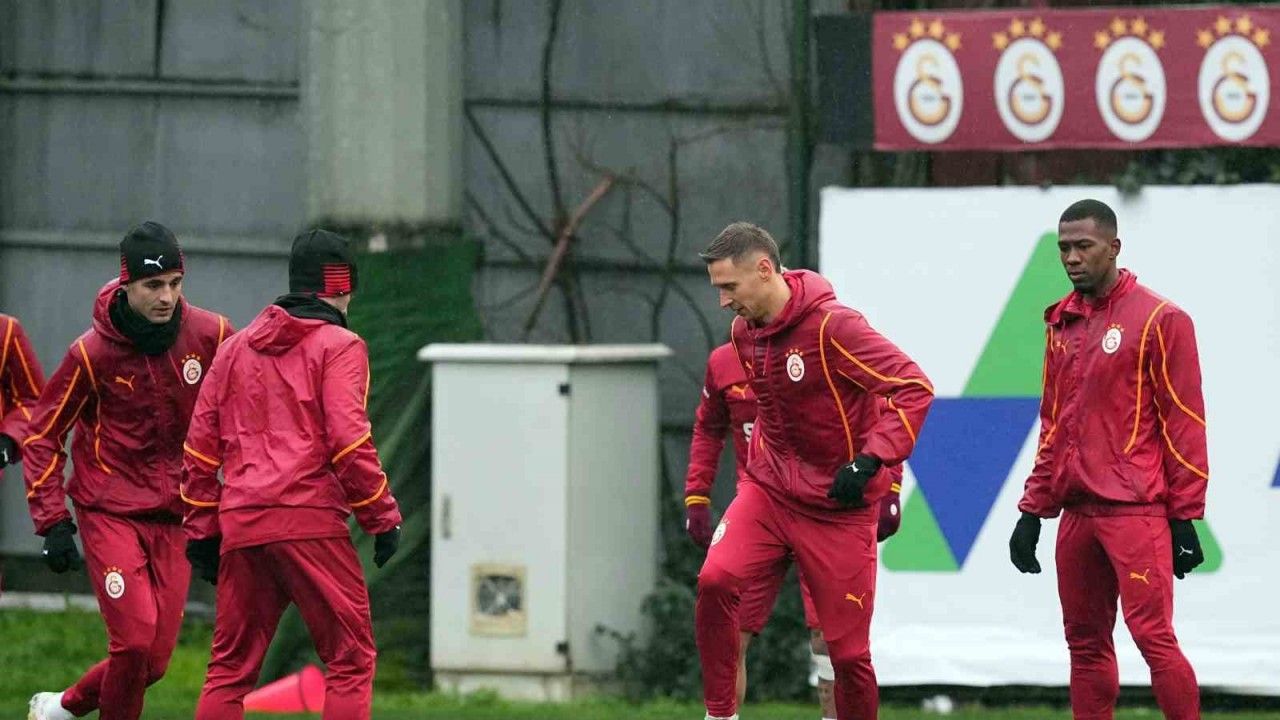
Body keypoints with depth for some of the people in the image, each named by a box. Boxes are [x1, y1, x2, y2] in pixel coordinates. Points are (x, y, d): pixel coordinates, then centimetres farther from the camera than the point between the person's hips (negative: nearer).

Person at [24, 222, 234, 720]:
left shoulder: (209, 335, -5)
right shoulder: (93, 353, -11)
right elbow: (43, 433, -2)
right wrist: (53, 522, -8)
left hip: (175, 516, 4)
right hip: (110, 511, -4)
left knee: (155, 660, 2)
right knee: (134, 640, -17)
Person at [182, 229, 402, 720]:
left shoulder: (237, 348, 18)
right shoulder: (339, 346, 1)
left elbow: (201, 446, 16)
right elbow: (348, 440, -10)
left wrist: (201, 530, 20)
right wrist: (382, 518, -3)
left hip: (240, 527, 6)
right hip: (309, 520, -6)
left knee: (231, 667, 10)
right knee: (350, 660, -1)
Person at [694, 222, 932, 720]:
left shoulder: (831, 327, -19)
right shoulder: (744, 333, 4)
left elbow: (914, 388, -20)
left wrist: (870, 460, -27)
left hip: (839, 507, -5)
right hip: (770, 490, 5)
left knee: (848, 651, -1)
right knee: (715, 581, -21)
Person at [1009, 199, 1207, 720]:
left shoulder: (1159, 319, -5)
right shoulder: (1062, 322, 15)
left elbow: (1184, 422, -6)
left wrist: (1184, 516, -9)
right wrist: (1033, 511, 17)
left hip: (1135, 510, -7)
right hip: (1077, 511, 7)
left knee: (1152, 635, -13)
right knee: (1085, 642, 7)